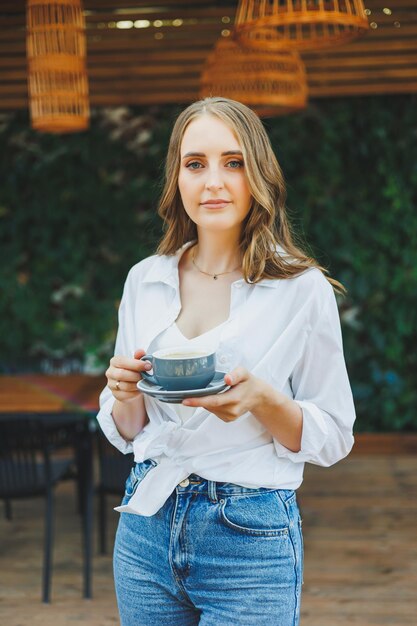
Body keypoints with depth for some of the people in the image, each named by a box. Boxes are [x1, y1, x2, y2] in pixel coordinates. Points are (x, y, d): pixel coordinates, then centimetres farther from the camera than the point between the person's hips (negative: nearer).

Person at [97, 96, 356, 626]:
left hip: (251, 540, -4)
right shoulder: (144, 281, 4)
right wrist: (125, 396, -9)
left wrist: (264, 400, -21)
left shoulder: (303, 288, -8)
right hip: (147, 529, 4)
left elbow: (332, 438, -3)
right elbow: (125, 433, 12)